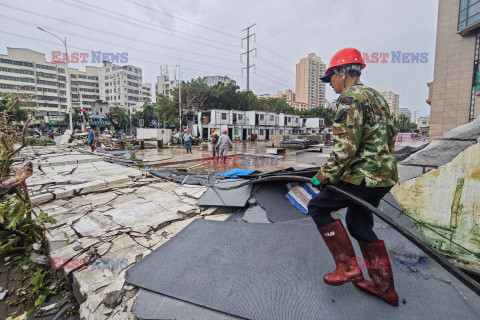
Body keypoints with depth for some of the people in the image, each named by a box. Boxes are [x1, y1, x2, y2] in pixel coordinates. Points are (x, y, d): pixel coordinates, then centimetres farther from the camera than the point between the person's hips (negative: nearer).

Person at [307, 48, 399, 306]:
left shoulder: (350, 98, -13)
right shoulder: (376, 96, 18)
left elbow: (345, 148, -23)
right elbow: (390, 135, 23)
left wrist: (324, 177, -14)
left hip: (364, 176, -10)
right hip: (385, 175, 10)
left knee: (317, 207, 3)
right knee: (358, 222, 20)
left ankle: (348, 267, 8)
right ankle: (385, 288, 31)